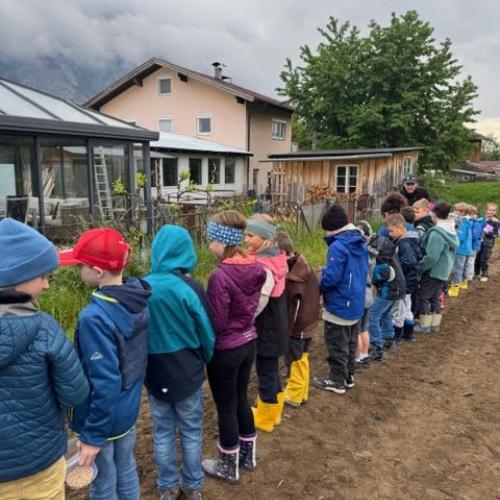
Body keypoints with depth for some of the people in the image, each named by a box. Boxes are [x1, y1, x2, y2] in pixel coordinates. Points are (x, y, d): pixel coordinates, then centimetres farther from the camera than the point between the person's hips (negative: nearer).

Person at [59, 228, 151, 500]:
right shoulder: (137, 299, -7)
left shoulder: (95, 317, -31)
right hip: (128, 409, 7)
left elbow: (105, 383, -28)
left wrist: (93, 435, -17)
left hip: (104, 418, -6)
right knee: (127, 471, 24)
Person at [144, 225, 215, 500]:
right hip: (187, 372, -2)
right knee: (191, 431, 16)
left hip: (153, 372, 2)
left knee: (163, 431, 18)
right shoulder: (190, 288, -20)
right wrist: (203, 360, 12)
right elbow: (206, 334, -8)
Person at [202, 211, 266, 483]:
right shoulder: (255, 268, -4)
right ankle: (248, 455, 42)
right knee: (241, 399, 24)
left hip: (225, 350, -7)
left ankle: (229, 467, 31)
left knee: (225, 407, 12)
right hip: (248, 343, 7)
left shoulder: (220, 276, -27)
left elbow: (216, 323, -20)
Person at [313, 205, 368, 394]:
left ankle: (337, 381, 16)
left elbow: (331, 277, -27)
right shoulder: (361, 244, 5)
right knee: (350, 343, 20)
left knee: (337, 344, 5)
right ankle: (348, 376, 32)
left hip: (339, 305, -9)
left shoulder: (338, 246, -23)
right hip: (356, 304, 9)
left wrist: (319, 286, -6)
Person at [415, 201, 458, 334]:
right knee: (435, 297, 18)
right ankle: (435, 324, 26)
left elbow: (431, 257, -28)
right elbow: (451, 250, 14)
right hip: (443, 271, 9)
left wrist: (419, 268, -15)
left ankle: (425, 325, 12)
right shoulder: (451, 231, 5)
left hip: (433, 271, -9)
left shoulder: (436, 233, -25)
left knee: (422, 296, 4)